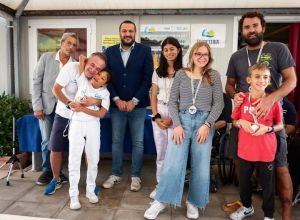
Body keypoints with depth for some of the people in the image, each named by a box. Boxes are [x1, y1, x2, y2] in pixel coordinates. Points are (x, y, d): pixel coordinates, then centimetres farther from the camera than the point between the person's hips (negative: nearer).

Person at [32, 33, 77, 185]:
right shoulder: (46, 58, -2)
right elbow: (36, 82, -3)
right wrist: (37, 106, -8)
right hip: (47, 106, -1)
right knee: (47, 141, 2)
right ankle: (47, 170, 20)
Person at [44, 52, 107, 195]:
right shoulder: (71, 67, -19)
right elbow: (56, 89, -18)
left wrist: (94, 101, -35)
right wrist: (69, 104, -32)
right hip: (63, 116, 0)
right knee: (56, 149, 6)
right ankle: (56, 179, 28)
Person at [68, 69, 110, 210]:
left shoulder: (105, 93, 2)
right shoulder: (83, 81, 4)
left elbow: (101, 114, -8)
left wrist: (82, 108, -13)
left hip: (93, 126, 1)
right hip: (76, 123, 0)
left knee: (93, 159, 7)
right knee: (74, 159, 0)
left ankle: (90, 190, 24)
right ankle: (74, 195, 10)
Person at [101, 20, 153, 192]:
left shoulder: (145, 51, -1)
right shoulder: (110, 52, 6)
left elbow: (148, 78, -6)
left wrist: (134, 101, -12)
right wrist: (117, 100, -8)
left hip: (138, 105, -2)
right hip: (117, 105, 2)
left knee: (138, 142, 6)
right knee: (116, 141, 10)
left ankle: (136, 176, 21)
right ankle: (116, 174, 26)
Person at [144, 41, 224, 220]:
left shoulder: (214, 76, 6)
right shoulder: (181, 74, 6)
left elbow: (218, 103, 2)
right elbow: (172, 102, 3)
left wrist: (207, 124, -10)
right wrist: (177, 125, -8)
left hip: (204, 122, 1)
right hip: (183, 120, 0)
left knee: (201, 167, 6)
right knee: (172, 164, -4)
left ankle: (193, 202, 25)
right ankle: (161, 201, 13)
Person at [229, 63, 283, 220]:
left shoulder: (273, 101, -9)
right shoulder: (242, 99, -5)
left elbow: (280, 125, 1)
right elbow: (234, 121, 7)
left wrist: (267, 129, -17)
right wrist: (241, 122, -14)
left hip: (266, 150, -2)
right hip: (245, 149, 2)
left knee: (267, 184, 12)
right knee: (243, 181, 19)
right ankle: (247, 207, 44)